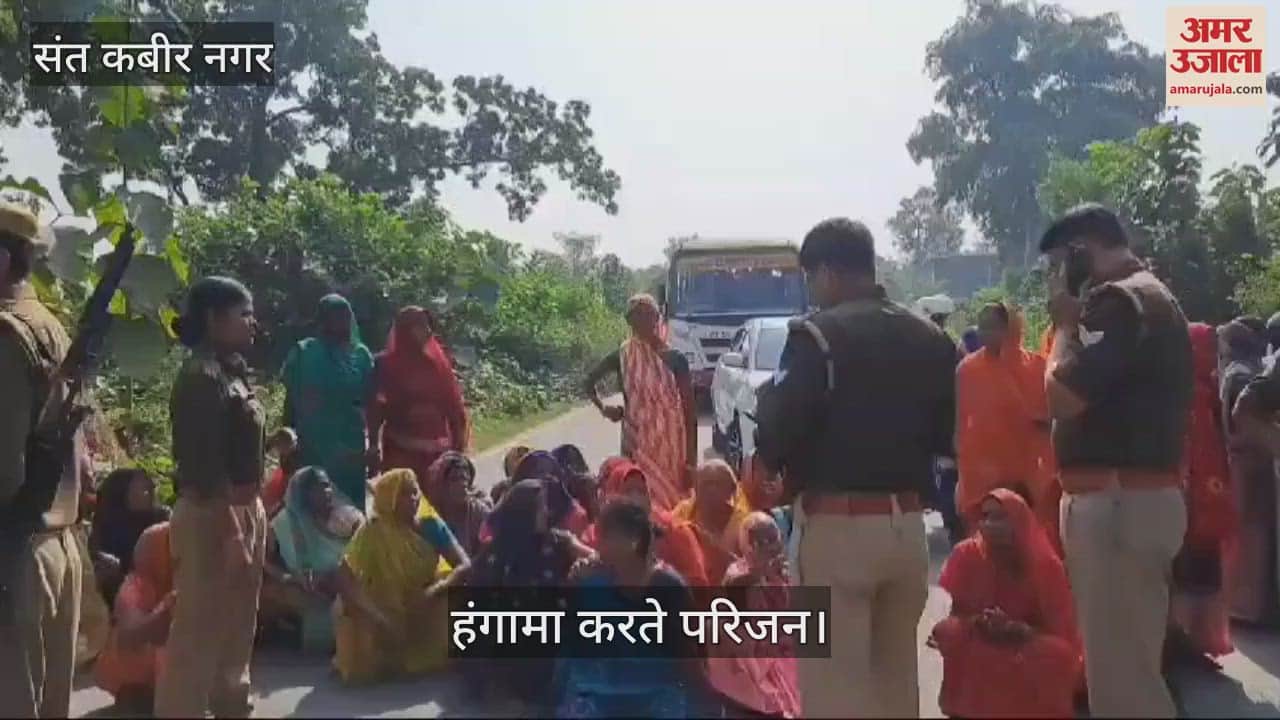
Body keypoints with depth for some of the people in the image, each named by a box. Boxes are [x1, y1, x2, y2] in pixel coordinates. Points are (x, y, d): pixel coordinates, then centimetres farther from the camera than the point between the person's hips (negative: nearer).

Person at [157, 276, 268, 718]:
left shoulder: (232, 371, 10)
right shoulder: (201, 376, -17)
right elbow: (205, 467, -21)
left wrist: (251, 520, 15)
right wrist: (230, 533, -21)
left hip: (244, 509, 10)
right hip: (212, 516, -10)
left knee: (237, 628, 20)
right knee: (199, 631, 0)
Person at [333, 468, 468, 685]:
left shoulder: (431, 525, -9)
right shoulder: (373, 532, -18)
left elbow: (464, 565, -14)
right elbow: (344, 579, -24)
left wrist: (434, 590, -31)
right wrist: (377, 618, -32)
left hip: (427, 613, 4)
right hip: (386, 613, -4)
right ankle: (390, 659, 8)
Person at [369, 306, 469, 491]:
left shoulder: (438, 362, 8)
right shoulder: (387, 364, 0)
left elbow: (453, 406, 8)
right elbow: (376, 409, -1)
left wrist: (458, 447, 4)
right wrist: (373, 446, -7)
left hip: (437, 451, 3)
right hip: (401, 451, -3)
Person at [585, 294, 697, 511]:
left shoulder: (675, 359, 0)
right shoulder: (622, 357, 2)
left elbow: (689, 410, -1)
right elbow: (590, 383, 19)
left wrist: (691, 459, -5)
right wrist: (604, 409, 3)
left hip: (671, 444, 0)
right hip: (638, 442, 0)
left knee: (673, 498, -1)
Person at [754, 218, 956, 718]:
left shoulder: (817, 335, -11)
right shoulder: (931, 338, 9)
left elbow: (777, 437, -15)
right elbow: (947, 437, 13)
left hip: (838, 524, -6)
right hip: (908, 524, 7)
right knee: (897, 679, 19)